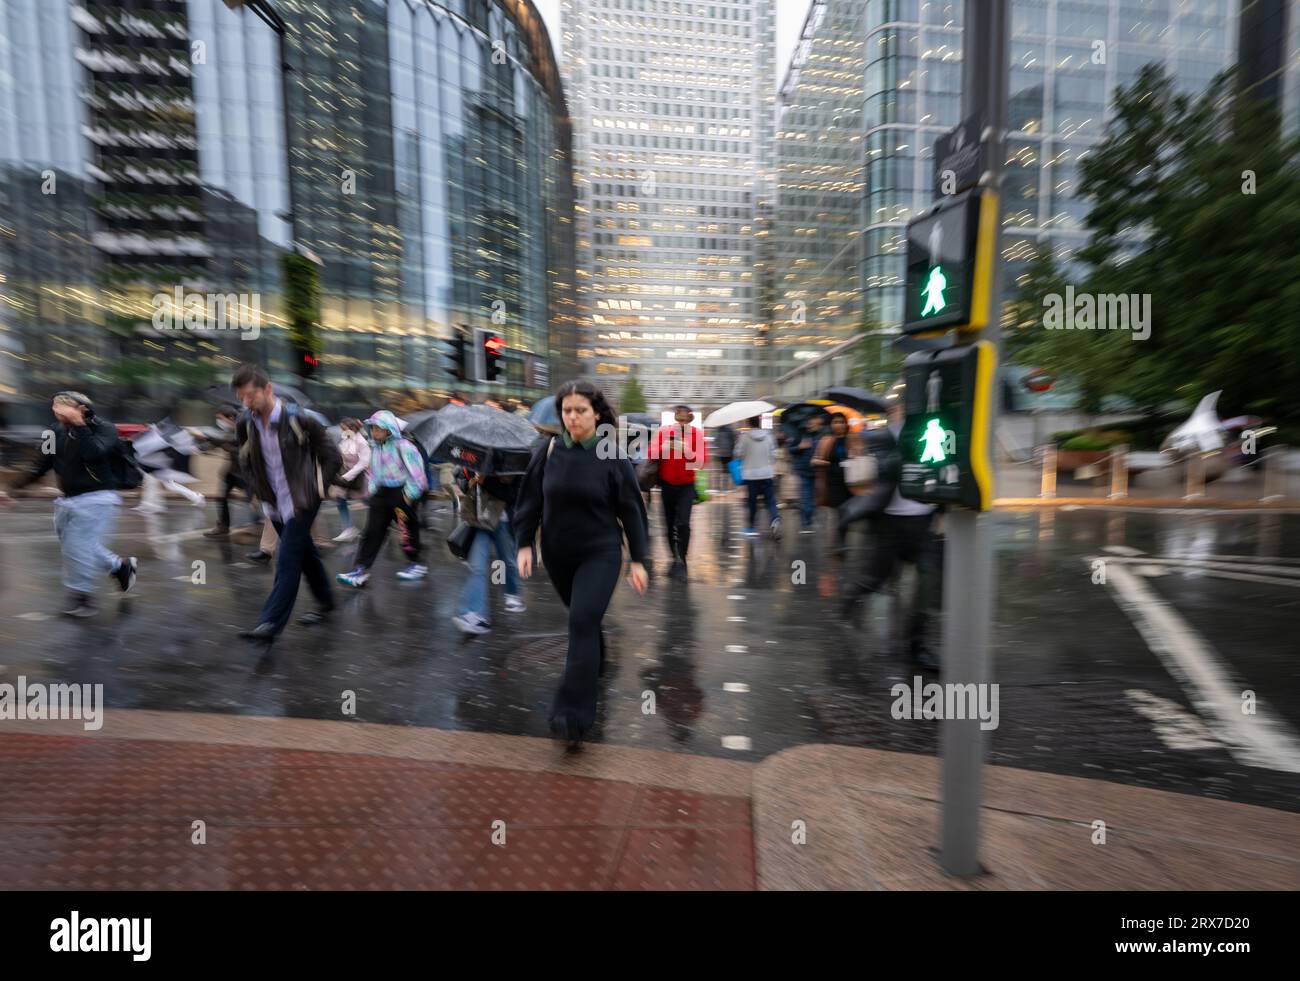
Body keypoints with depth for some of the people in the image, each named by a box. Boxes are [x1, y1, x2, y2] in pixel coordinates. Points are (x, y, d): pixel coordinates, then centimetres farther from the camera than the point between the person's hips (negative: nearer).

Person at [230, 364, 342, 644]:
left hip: (301, 503, -6)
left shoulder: (298, 419, -14)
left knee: (287, 561, -8)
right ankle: (325, 603, 32)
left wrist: (315, 491, -10)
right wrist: (261, 491, 6)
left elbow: (333, 457, -9)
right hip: (274, 505, 6)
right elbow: (245, 461, 17)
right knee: (305, 555, 17)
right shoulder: (245, 424, 1)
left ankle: (270, 623, -3)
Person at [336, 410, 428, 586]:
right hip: (382, 493, 7)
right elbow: (373, 471, 22)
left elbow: (416, 472, -16)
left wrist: (409, 494, -16)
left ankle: (416, 565, 23)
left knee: (407, 530, 5)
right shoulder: (375, 448, 11)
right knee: (372, 532, 3)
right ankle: (361, 570, 7)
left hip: (402, 492, -6)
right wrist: (372, 490, 12)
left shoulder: (403, 446, -12)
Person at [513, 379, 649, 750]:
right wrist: (525, 544, -4)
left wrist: (638, 560, -6)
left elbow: (631, 509, -6)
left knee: (583, 622, -12)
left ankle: (573, 716, -3)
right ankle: (595, 662, 52)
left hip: (600, 554, -3)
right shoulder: (549, 451, -5)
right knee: (581, 619, 21)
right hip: (557, 553, 4)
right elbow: (530, 499, 3)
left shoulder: (612, 455, -10)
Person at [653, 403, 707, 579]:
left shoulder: (697, 434, -8)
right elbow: (652, 455, -7)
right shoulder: (663, 431, -4)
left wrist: (687, 450, -29)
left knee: (683, 523, -16)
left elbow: (702, 461, -15)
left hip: (687, 485, -2)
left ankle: (681, 562, -3)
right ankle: (676, 559, 30)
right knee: (669, 524, 10)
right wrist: (665, 447, -25)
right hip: (667, 484, 2)